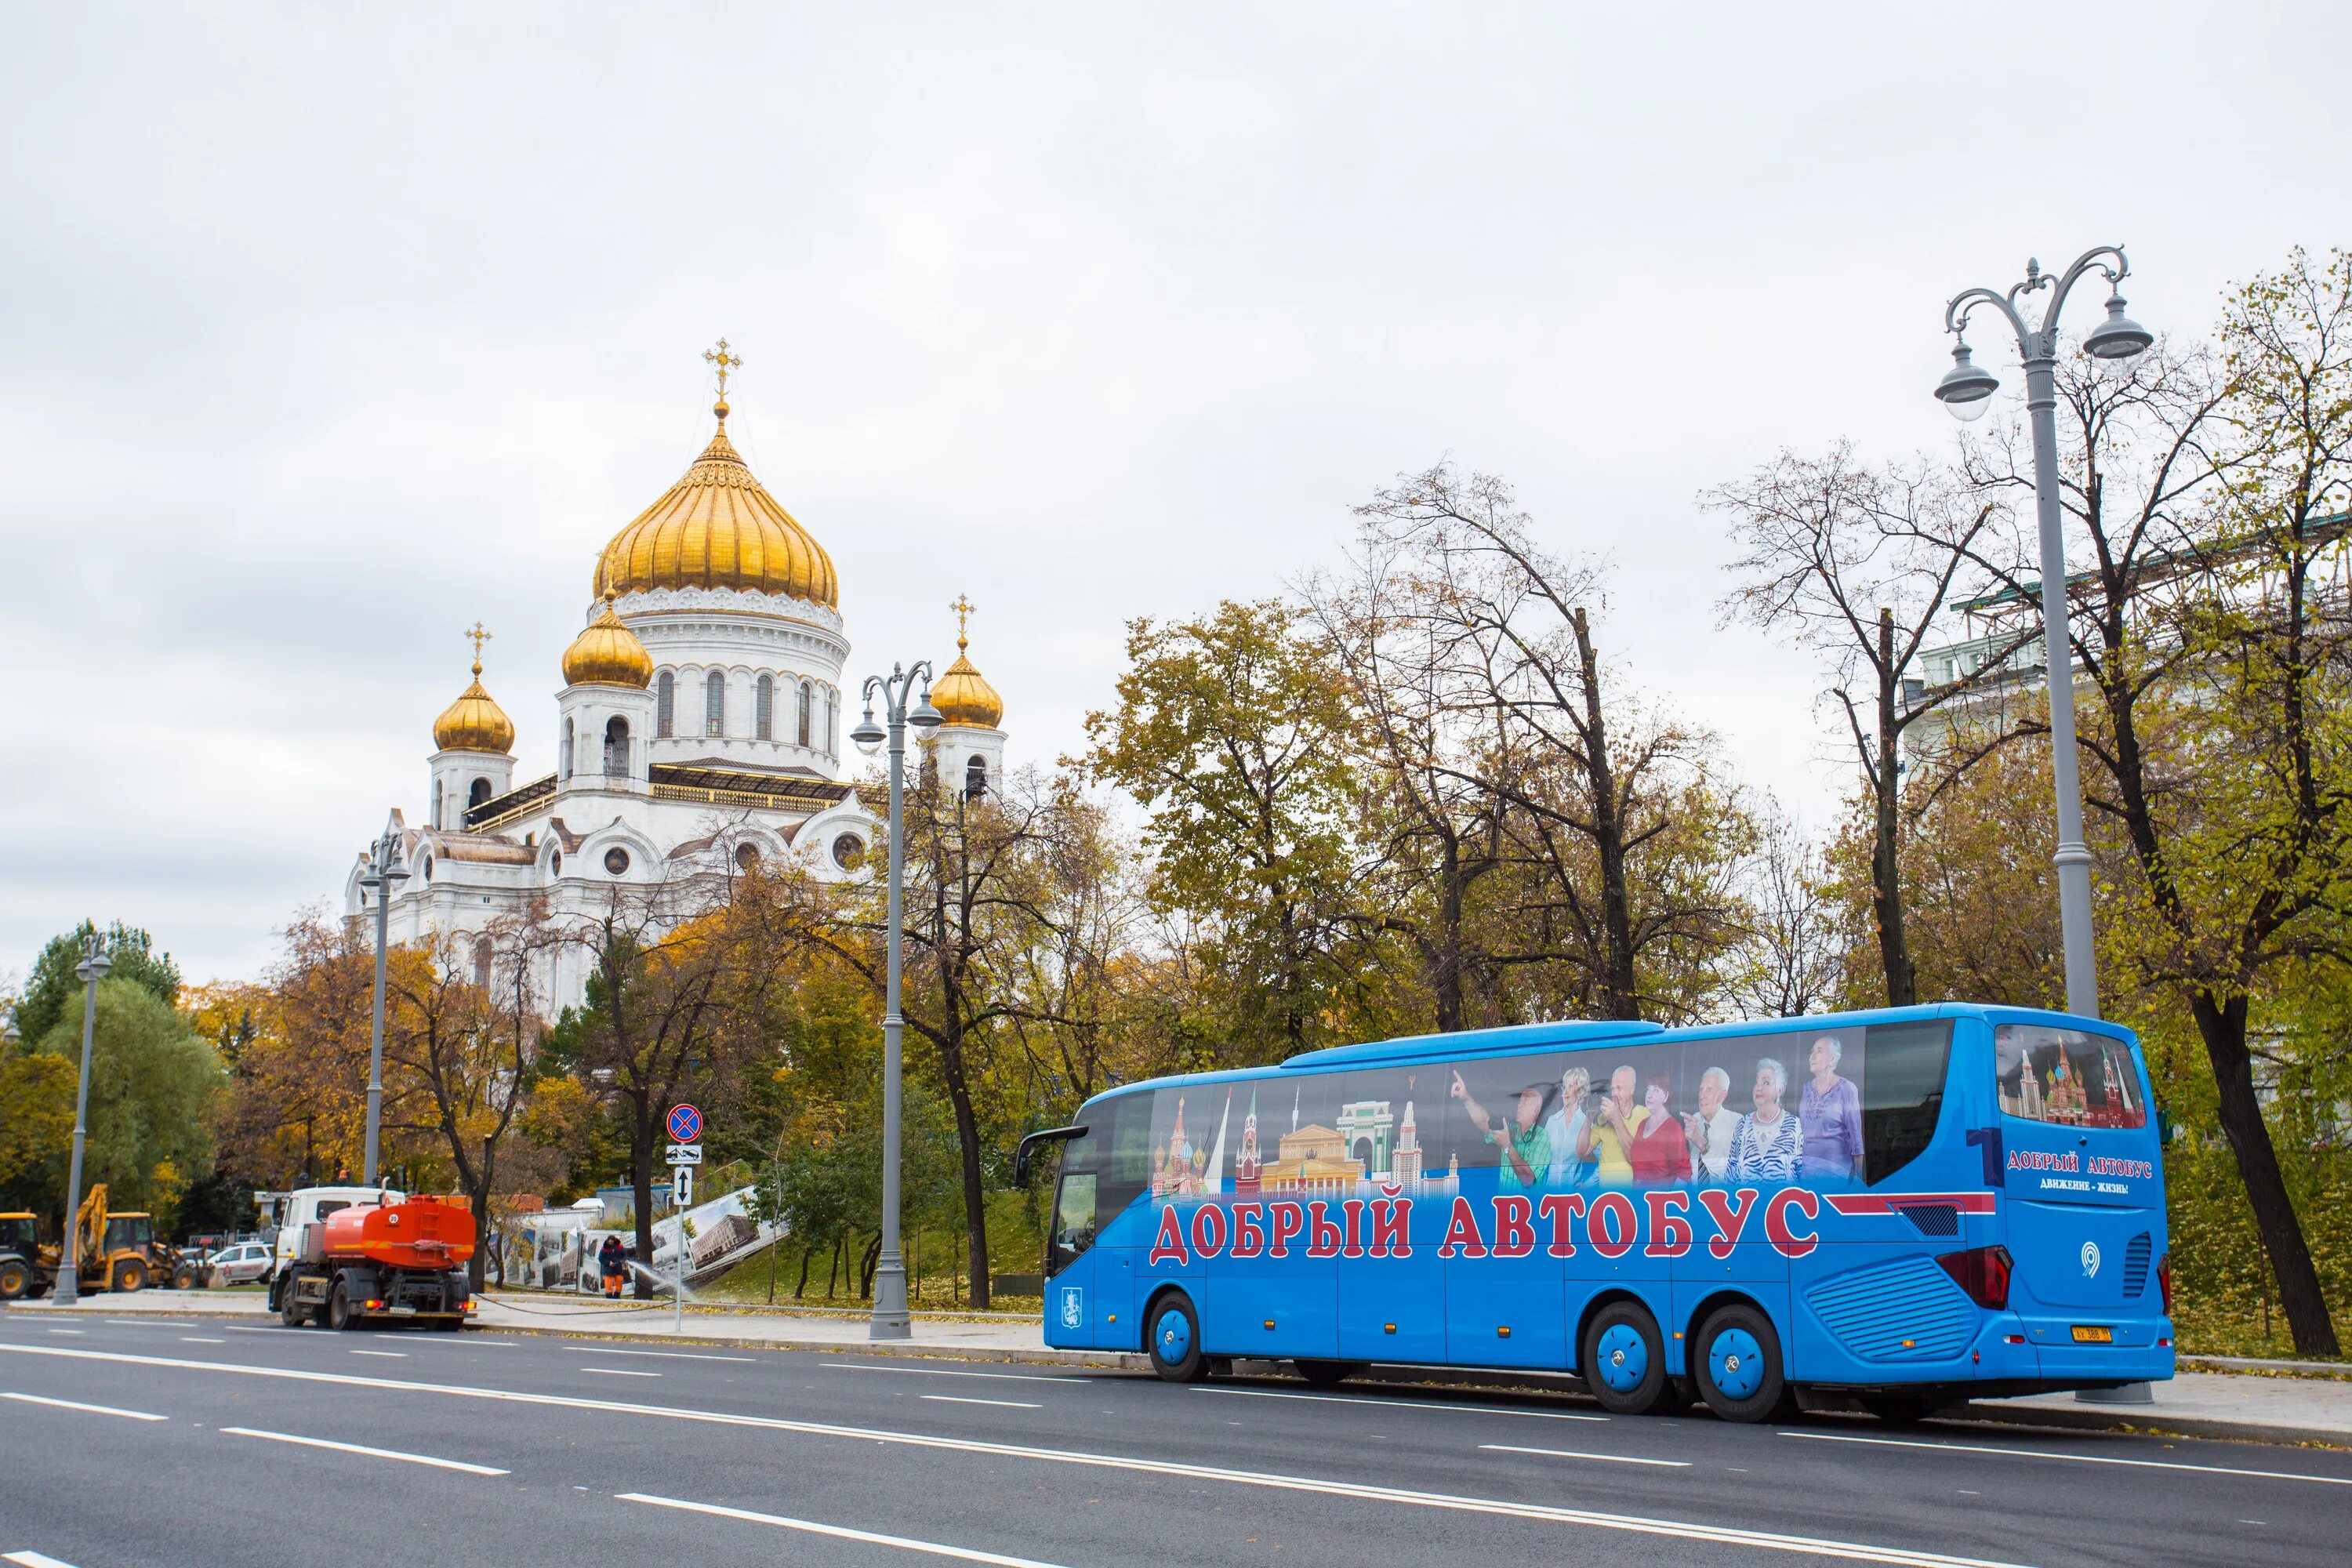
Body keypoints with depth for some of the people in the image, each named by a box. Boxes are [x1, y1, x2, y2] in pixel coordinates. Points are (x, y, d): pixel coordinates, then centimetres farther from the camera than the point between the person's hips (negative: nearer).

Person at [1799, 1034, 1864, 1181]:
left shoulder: (1846, 1089, -4)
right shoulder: (1805, 1089, 10)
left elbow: (1855, 1133, -4)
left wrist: (1859, 1173, -6)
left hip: (1834, 1166, -4)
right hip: (1805, 1162, 4)